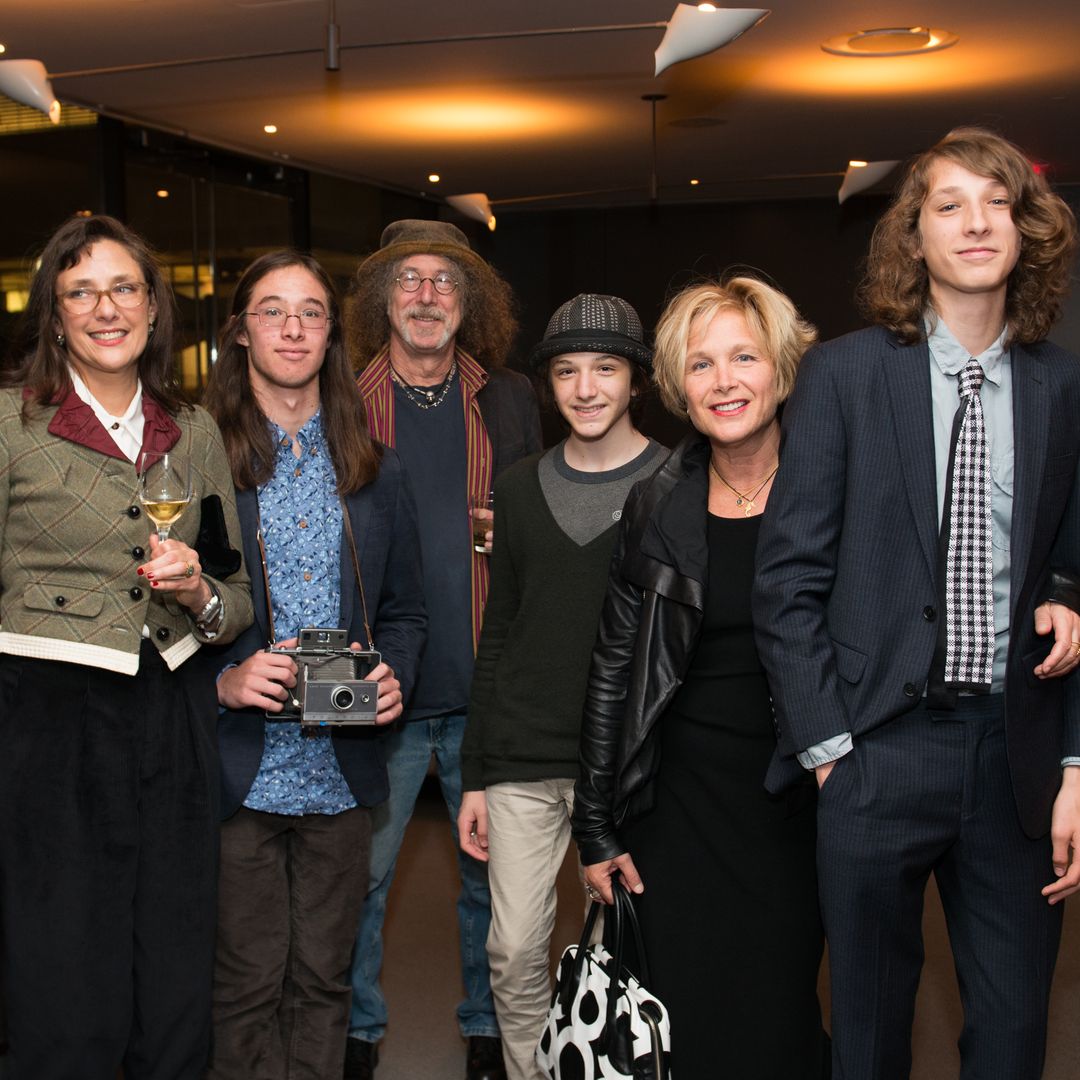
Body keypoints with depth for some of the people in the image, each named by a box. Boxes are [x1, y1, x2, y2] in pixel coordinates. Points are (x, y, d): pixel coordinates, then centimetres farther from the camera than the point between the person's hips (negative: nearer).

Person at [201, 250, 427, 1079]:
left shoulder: (376, 473, 10)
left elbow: (404, 612, 14)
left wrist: (393, 677, -5)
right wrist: (221, 680, -17)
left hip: (343, 772, 3)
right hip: (238, 768, -3)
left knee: (324, 978, 13)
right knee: (248, 985, 5)